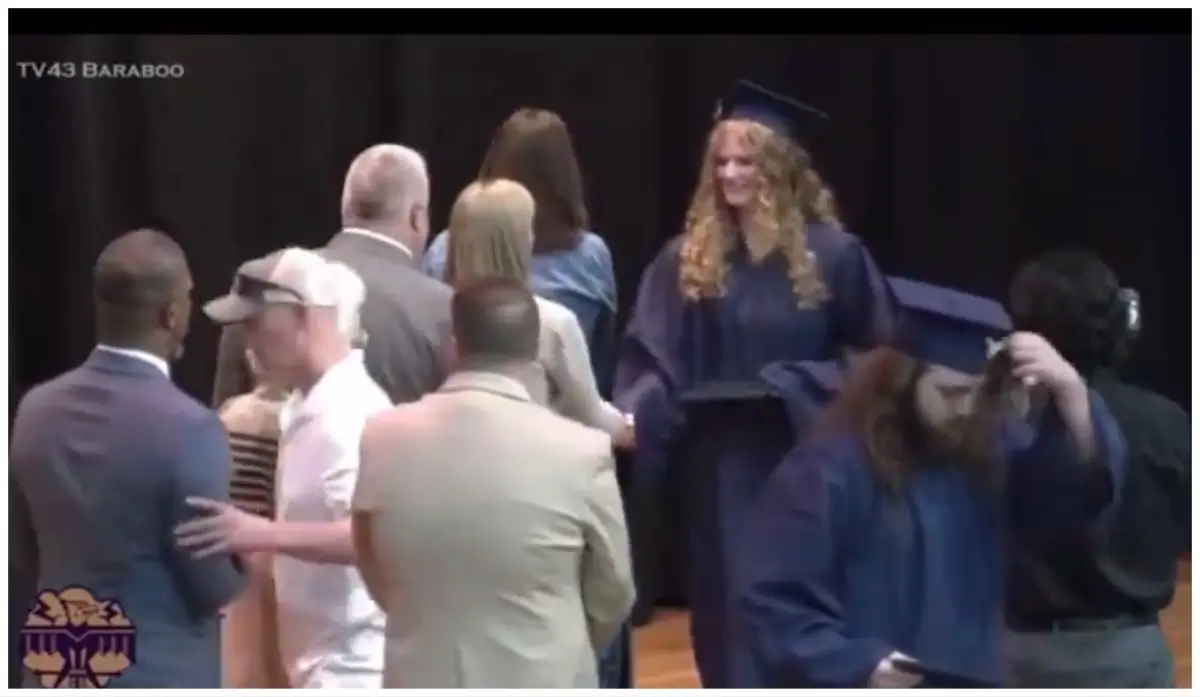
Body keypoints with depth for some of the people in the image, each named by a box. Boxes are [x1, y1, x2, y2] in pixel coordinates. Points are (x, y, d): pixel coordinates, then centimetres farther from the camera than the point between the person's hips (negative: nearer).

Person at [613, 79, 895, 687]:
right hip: (723, 471, 1)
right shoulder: (687, 259, 2)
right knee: (732, 616, 6)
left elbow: (877, 356, 2)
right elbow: (653, 361, -3)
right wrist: (632, 417, -21)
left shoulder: (832, 254, -2)